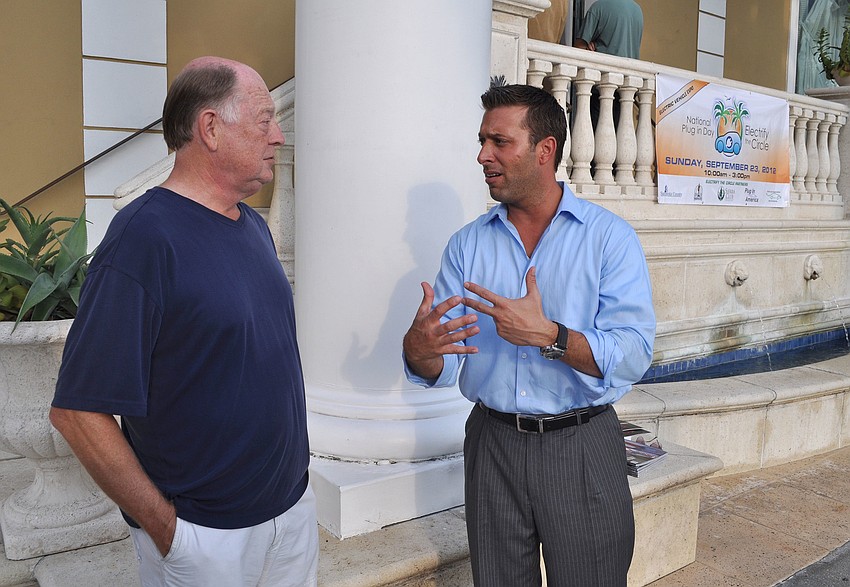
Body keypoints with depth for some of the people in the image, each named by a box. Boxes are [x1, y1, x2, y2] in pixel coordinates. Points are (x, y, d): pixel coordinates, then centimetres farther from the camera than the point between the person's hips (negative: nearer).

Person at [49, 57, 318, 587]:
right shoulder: (144, 236, -20)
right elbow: (78, 411, -21)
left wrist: (295, 464, 13)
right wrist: (164, 527, -15)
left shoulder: (255, 226, 6)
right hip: (204, 537, -7)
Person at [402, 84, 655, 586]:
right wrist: (419, 350, -24)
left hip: (582, 449, -2)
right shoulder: (468, 244, 2)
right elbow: (445, 366, -2)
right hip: (493, 445, 3)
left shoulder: (609, 236, -7)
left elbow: (633, 356, -16)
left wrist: (547, 335, -29)